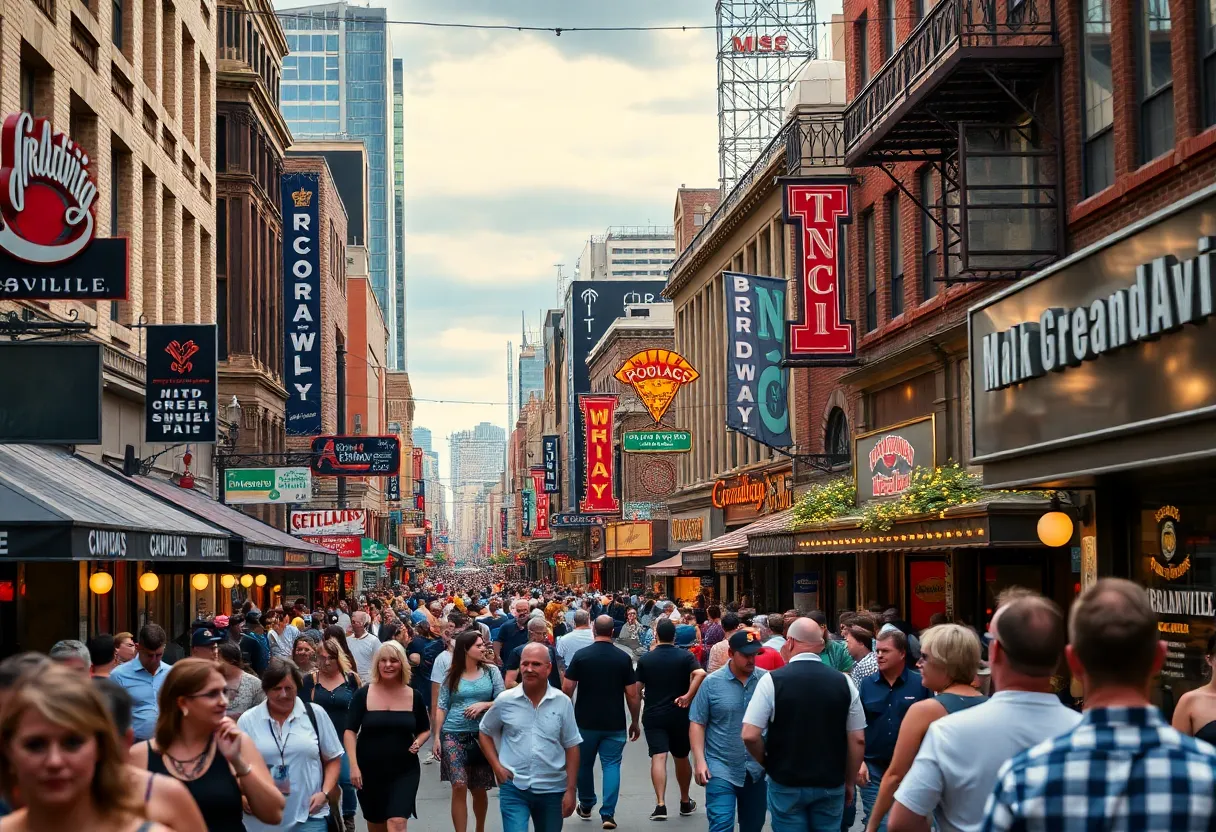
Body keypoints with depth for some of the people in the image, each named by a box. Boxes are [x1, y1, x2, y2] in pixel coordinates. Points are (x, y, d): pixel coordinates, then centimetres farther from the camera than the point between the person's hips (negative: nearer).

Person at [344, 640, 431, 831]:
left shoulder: (414, 696, 0)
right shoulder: (363, 694, -6)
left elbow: (425, 729, 14)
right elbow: (350, 731, -5)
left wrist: (418, 743, -8)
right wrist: (354, 766, -15)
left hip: (404, 771, 0)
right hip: (369, 770, 0)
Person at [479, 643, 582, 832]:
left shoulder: (562, 702, -3)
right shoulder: (505, 701, -3)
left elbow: (571, 747, 1)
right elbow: (485, 733, 12)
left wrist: (570, 790, -1)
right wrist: (497, 766, -1)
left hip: (552, 789, 1)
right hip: (514, 788, -1)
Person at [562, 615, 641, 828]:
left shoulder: (581, 655, -5)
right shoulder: (623, 658, -4)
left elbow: (567, 688, -5)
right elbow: (632, 694, -4)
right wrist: (635, 722, 7)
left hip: (585, 721, 1)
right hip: (614, 723, 0)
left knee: (584, 764, 17)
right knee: (611, 765, 3)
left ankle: (586, 806, 33)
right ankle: (608, 814, -7)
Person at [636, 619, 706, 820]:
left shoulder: (645, 659, 0)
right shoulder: (685, 656, -2)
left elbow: (637, 688, 1)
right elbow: (700, 674, -22)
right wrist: (688, 696, -15)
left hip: (653, 715, -1)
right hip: (679, 715, 1)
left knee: (658, 757, -8)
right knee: (681, 758, 17)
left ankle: (660, 804, -23)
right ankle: (685, 802, 31)